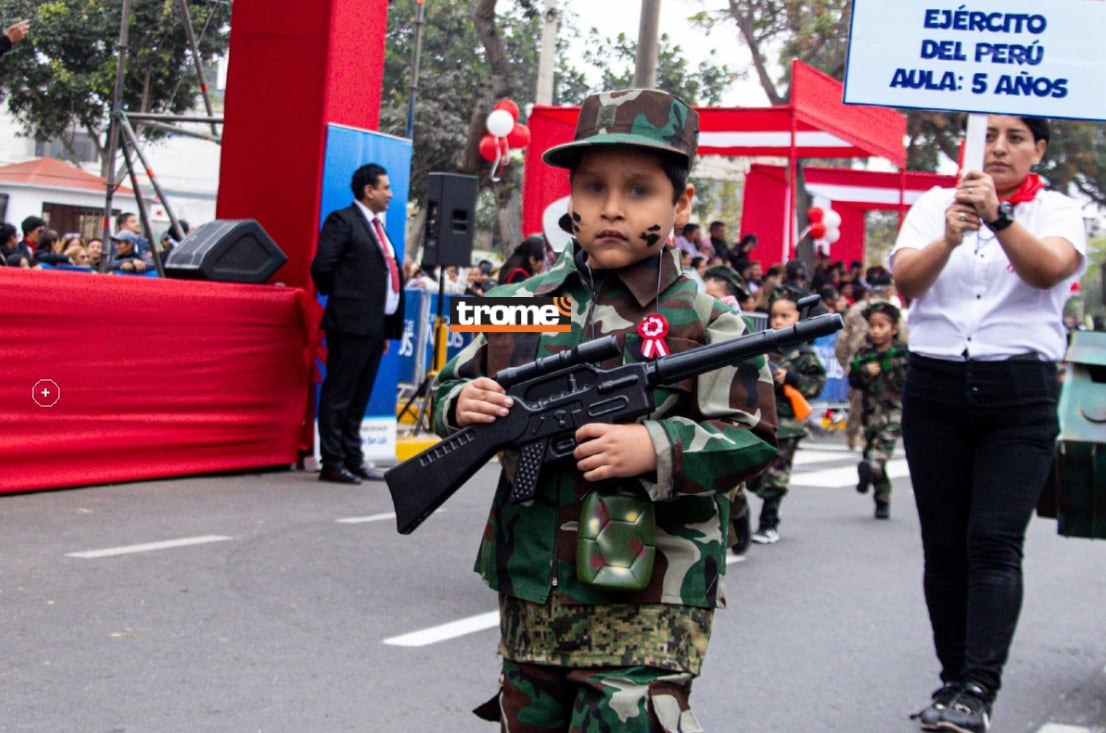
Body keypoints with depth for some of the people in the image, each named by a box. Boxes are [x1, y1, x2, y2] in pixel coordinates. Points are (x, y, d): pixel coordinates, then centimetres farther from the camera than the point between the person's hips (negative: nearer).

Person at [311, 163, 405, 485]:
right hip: (352, 324, -8)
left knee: (359, 397, 13)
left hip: (375, 325, 8)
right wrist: (340, 299, 0)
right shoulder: (342, 220, -6)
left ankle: (353, 460, 19)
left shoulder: (377, 227, 19)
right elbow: (322, 267, -14)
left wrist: (389, 328, 15)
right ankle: (332, 463, -1)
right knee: (338, 395, -4)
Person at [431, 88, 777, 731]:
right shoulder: (524, 304, 7)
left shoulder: (704, 321, -7)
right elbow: (456, 384, 16)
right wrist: (462, 404, -7)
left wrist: (658, 448, -23)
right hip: (530, 594, 5)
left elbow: (753, 439, -9)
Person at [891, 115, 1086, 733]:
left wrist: (998, 217, -32)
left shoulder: (1057, 211, 6)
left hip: (1020, 392, -2)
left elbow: (1050, 270, -16)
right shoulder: (935, 204, 10)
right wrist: (949, 239, -26)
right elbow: (905, 282, -7)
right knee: (944, 546, 5)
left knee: (995, 543, -13)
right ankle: (953, 679, 14)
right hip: (936, 386, 2)